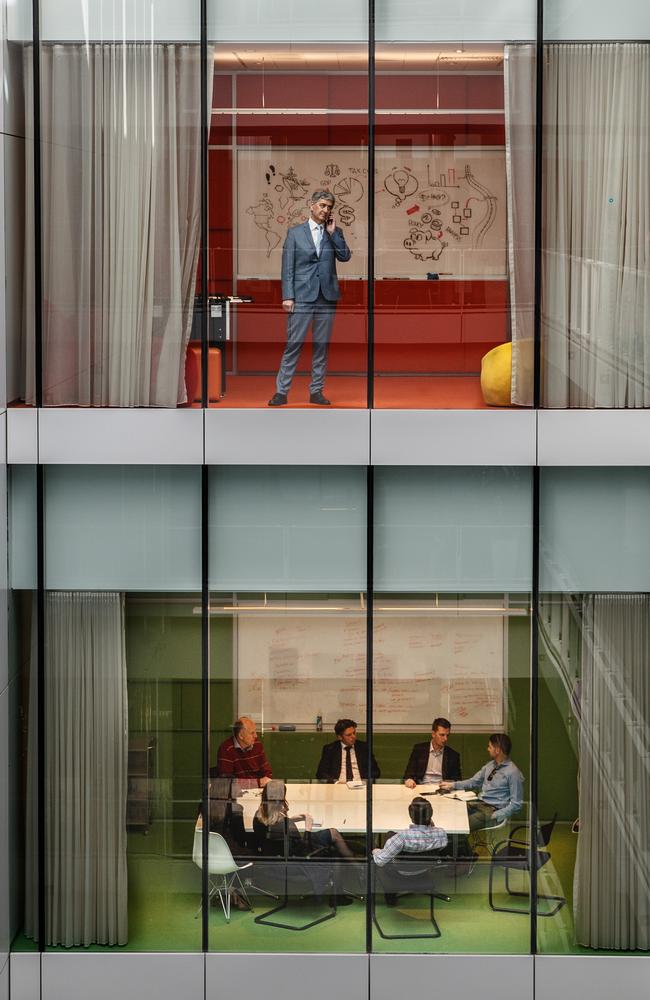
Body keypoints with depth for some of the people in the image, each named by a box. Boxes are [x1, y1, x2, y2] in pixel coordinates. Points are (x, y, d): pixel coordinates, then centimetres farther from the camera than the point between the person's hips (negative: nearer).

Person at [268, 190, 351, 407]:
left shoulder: (335, 233, 11)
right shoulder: (295, 232, 5)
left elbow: (345, 256, -3)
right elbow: (288, 267, 1)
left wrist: (332, 233, -7)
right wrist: (287, 296, -7)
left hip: (327, 297, 3)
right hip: (302, 296, -3)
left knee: (321, 347, 6)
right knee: (293, 345, -6)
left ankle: (316, 391, 11)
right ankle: (281, 391, -4)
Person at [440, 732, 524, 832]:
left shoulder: (513, 772, -12)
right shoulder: (490, 765, 12)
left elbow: (516, 804, -12)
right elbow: (474, 782, 25)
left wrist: (495, 816, -19)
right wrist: (452, 785, 14)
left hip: (493, 810, -8)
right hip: (478, 803, 8)